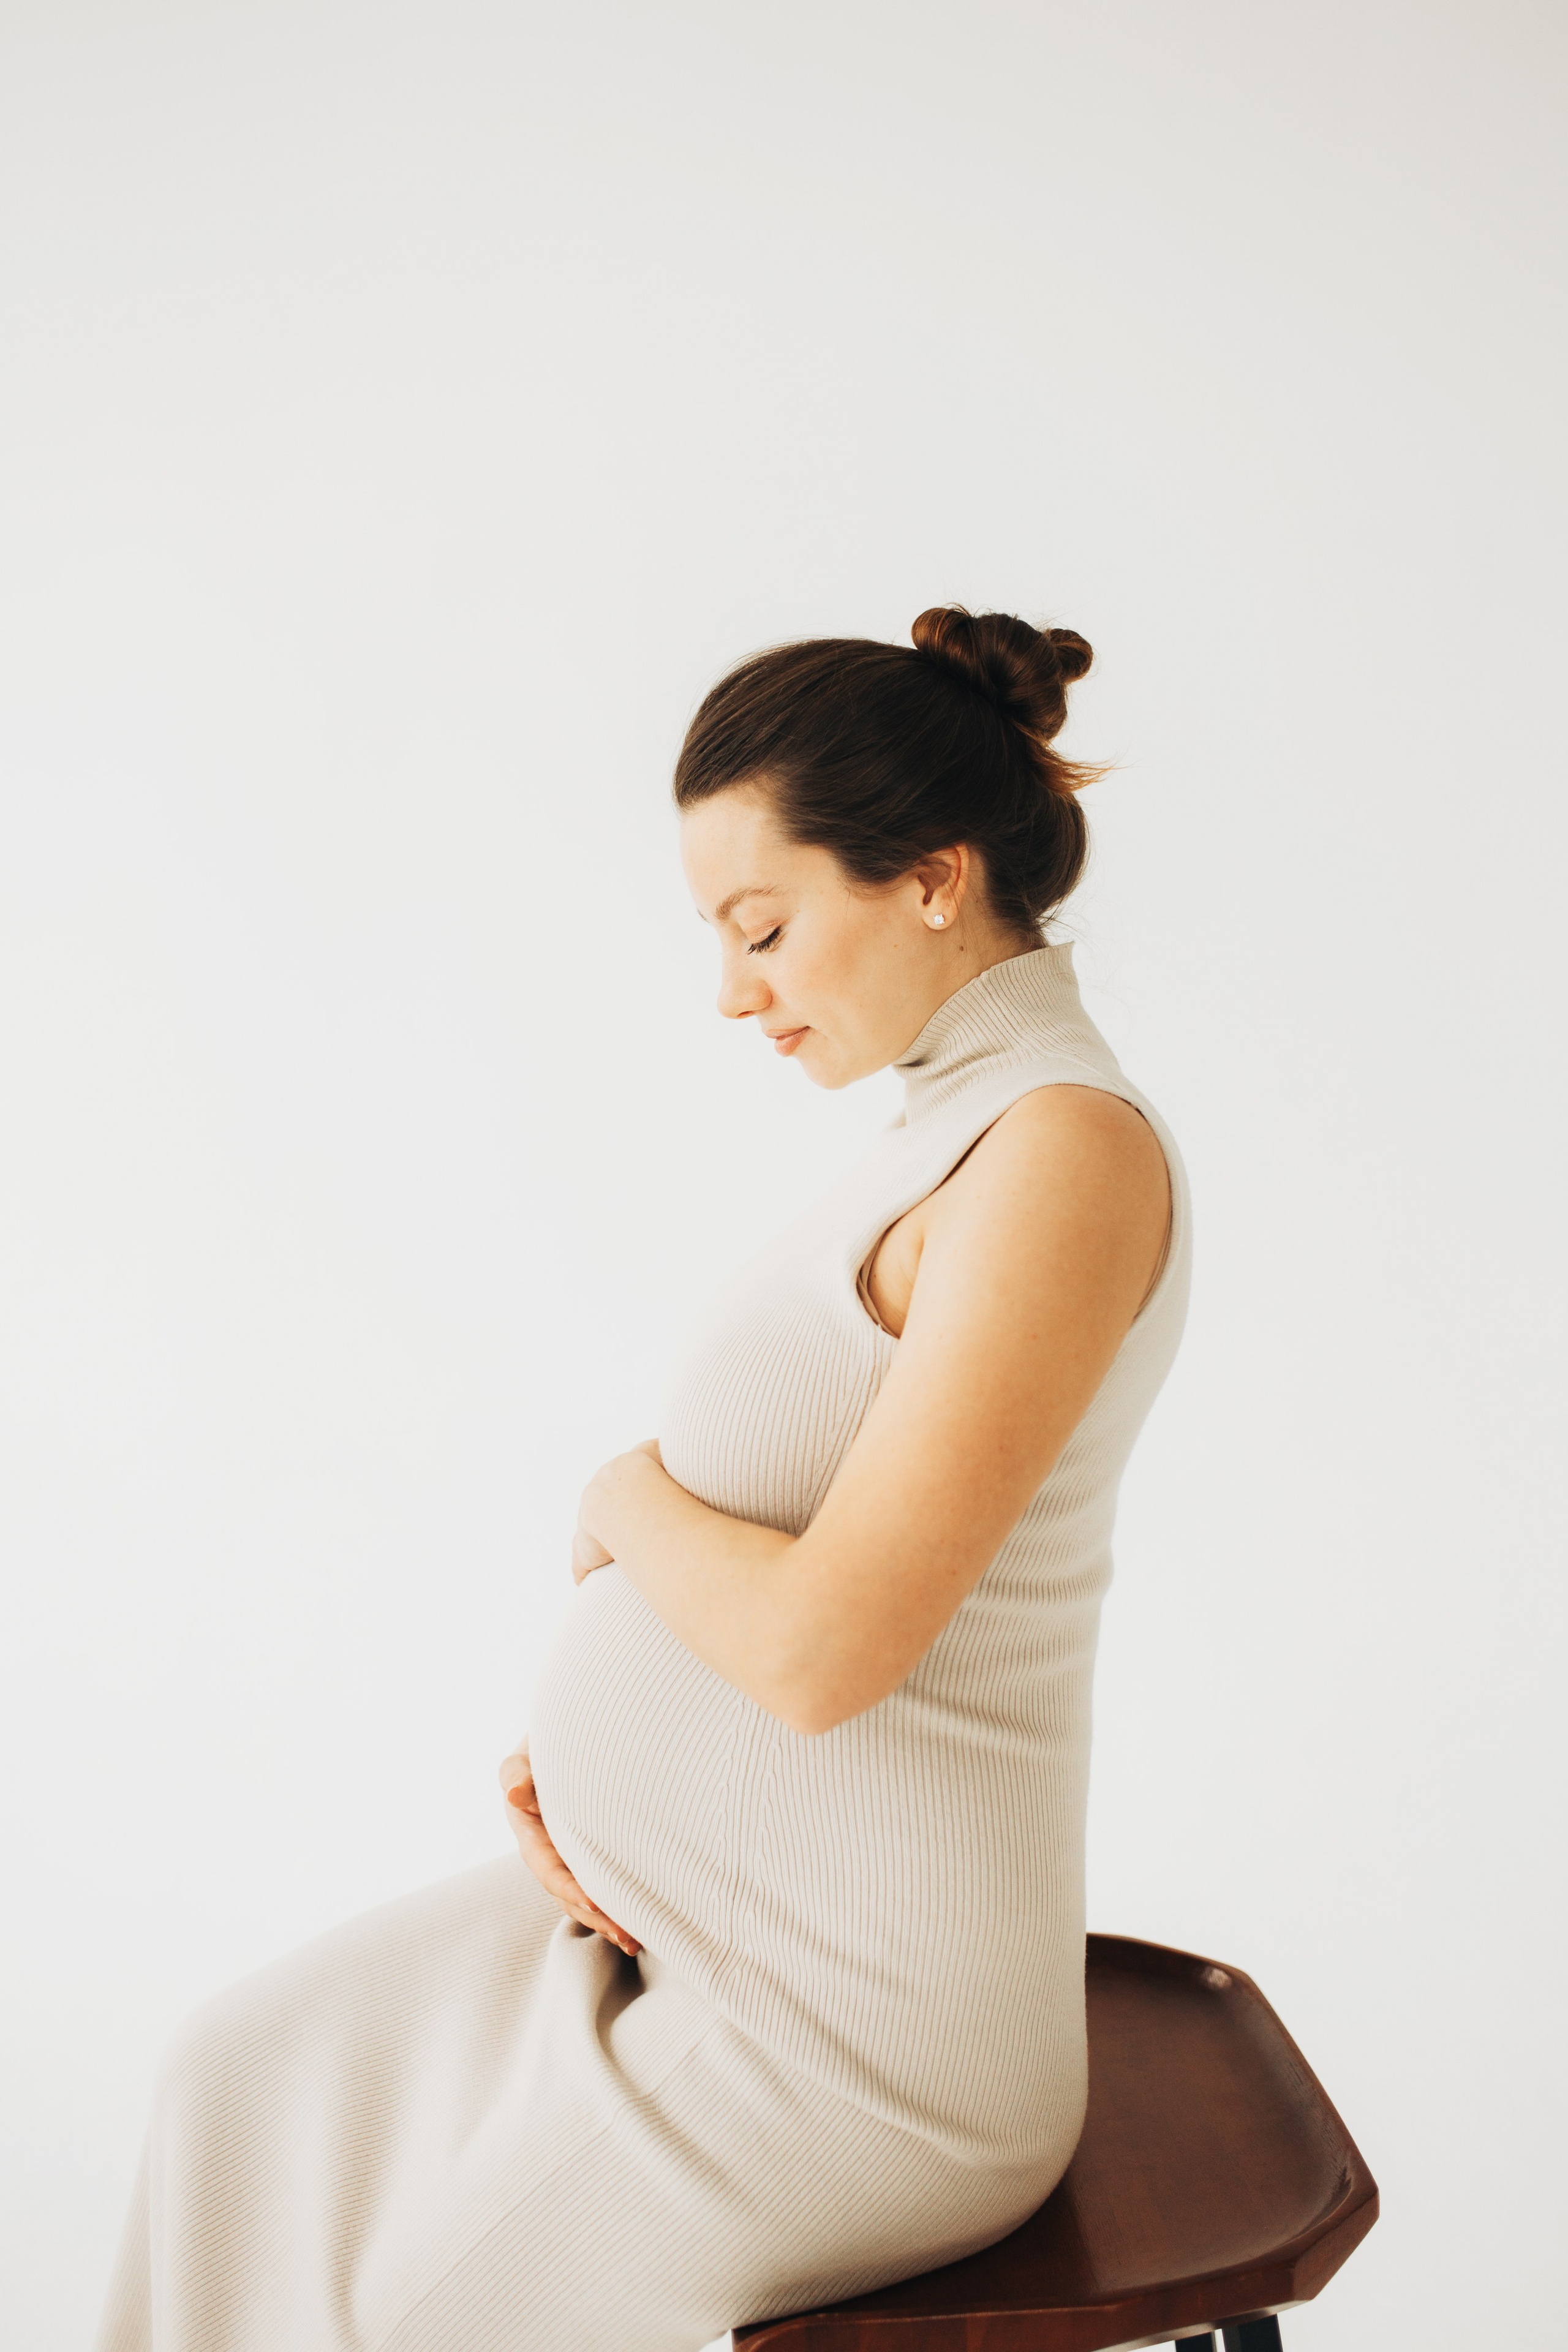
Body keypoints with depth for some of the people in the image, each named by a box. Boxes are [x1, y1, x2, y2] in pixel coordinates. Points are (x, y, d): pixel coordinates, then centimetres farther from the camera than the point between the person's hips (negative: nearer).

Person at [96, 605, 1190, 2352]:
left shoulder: (1070, 1147, -24)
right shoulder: (961, 1130, 7)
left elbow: (823, 1646, -28)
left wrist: (629, 1500, -8)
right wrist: (578, 1748, -1)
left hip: (846, 2040, -9)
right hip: (708, 1903, 9)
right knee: (245, 2094, 14)